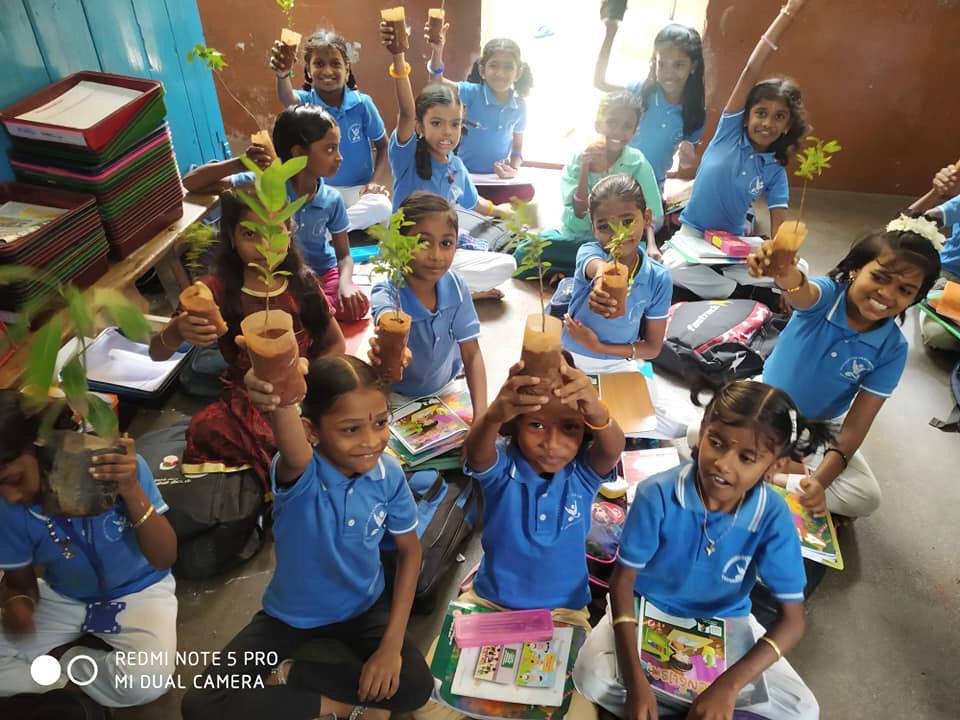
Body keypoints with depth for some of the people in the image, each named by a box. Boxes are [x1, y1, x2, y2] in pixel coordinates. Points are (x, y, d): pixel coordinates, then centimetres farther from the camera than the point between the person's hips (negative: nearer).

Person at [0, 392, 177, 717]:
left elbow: (165, 558, -28)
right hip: (62, 597, 3)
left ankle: (58, 661, -4)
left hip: (138, 592, -3)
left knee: (147, 678, -31)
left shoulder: (121, 466, -28)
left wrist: (132, 491, -44)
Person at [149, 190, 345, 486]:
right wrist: (177, 331, -29)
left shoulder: (302, 282, 0)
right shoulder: (216, 290, -4)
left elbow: (336, 345, 9)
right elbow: (157, 353, -5)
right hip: (248, 403, 0)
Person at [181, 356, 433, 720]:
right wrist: (280, 402, -83)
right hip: (292, 612, -2)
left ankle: (286, 676, -3)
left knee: (415, 686, -20)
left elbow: (410, 550, -6)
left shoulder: (388, 473, -20)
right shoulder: (301, 474, -31)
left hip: (364, 606, 2)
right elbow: (294, 454, -58)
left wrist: (392, 644, -14)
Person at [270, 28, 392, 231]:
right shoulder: (306, 101, -6)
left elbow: (383, 146, 5)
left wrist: (377, 181, -11)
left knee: (381, 207, -32)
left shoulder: (362, 103, -4)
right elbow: (287, 99, -31)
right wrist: (283, 74, -55)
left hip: (357, 189, 1)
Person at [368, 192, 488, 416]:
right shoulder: (386, 295, -29)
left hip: (447, 386, 2)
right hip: (398, 397, -2)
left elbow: (472, 354, -13)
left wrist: (481, 413, -26)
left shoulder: (456, 287, -17)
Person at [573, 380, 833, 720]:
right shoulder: (658, 494, -28)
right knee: (591, 677, -27)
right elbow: (623, 581, -18)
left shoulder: (774, 517, -23)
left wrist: (727, 686, -31)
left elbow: (792, 620, -18)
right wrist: (636, 680, -27)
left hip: (726, 622, 3)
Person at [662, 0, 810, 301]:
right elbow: (751, 71, -16)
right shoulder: (730, 131, -6)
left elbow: (778, 230, -6)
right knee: (673, 266, -36)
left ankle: (709, 278, -11)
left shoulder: (775, 172, -1)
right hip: (693, 233, -3)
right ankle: (740, 293, -14)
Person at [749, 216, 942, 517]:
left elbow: (855, 425, -19)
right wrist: (786, 273, -77)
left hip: (820, 429, 2)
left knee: (866, 498, -17)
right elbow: (803, 294, -50)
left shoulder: (892, 350, -17)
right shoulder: (827, 295, -22)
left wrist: (820, 481, -33)